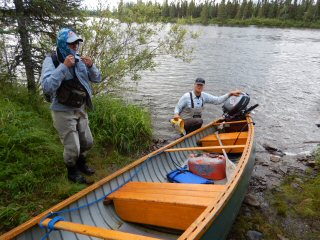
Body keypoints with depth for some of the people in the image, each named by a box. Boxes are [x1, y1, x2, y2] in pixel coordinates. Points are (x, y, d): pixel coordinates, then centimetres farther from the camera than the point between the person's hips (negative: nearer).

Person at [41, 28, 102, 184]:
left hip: (80, 110, 6)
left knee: (87, 142, 17)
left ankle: (81, 164, 45)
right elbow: (47, 87, -29)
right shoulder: (51, 61, -15)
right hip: (63, 112, -6)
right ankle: (72, 172, 29)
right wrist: (63, 67, -31)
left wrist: (91, 66, -15)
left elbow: (97, 79, 4)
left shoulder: (79, 60, 0)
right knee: (72, 148, 1)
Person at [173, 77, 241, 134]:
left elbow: (217, 100, -2)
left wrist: (230, 94, -10)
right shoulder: (186, 96, -13)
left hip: (195, 122, 6)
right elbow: (177, 108, -7)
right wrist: (176, 114, -29)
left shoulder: (204, 96, 0)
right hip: (185, 121, -6)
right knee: (199, 121, -34)